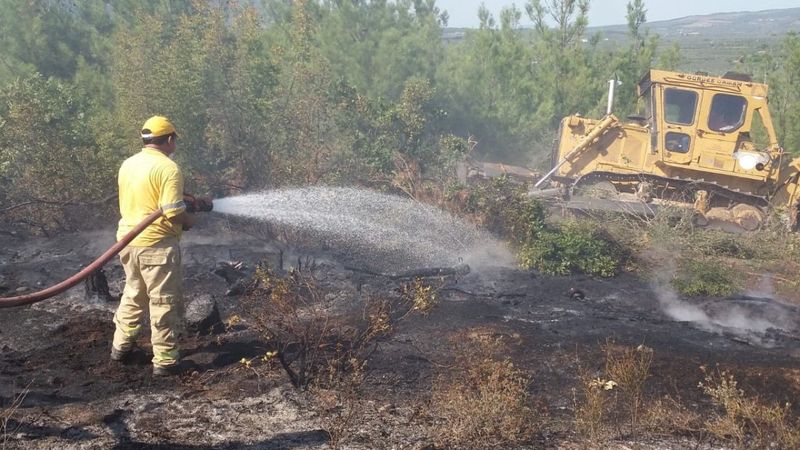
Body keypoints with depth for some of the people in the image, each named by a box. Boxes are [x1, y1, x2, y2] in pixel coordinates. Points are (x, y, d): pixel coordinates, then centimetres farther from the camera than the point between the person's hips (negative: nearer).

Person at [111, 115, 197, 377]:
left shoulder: (127, 164, 8)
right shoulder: (168, 168, -16)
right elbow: (173, 212, -22)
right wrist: (189, 221, -1)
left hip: (128, 239, 8)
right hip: (157, 243, -8)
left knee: (133, 294, 23)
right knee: (165, 302, 2)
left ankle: (121, 346, 33)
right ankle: (165, 361, 7)